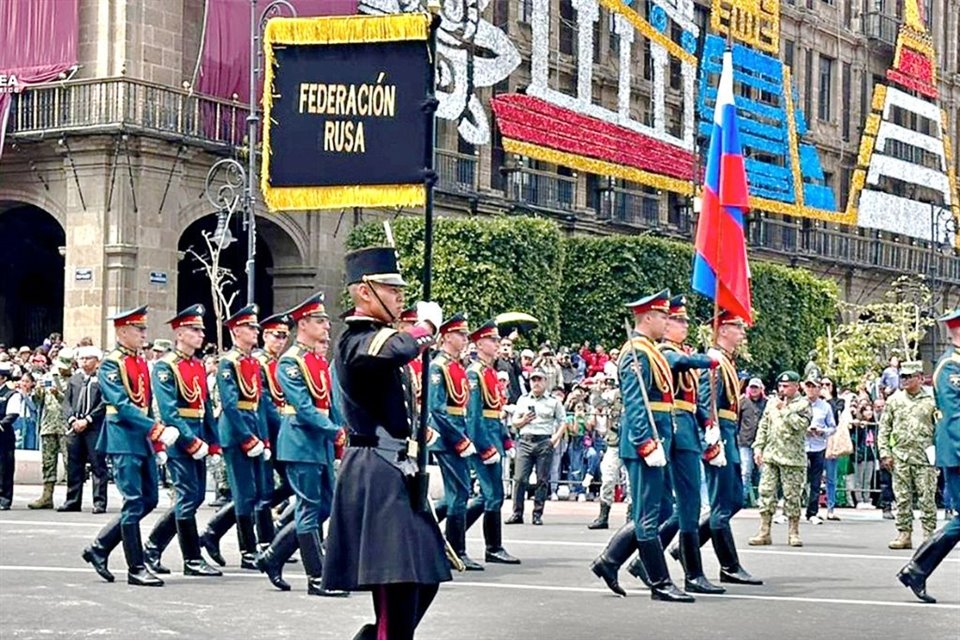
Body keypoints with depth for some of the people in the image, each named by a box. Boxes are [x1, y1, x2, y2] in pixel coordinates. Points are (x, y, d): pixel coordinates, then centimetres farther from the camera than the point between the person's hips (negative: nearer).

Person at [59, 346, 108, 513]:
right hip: (74, 427, 5)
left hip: (95, 427, -5)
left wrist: (87, 420, -13)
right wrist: (72, 419, -4)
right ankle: (73, 501, 15)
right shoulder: (74, 379, 16)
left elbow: (104, 404, -8)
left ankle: (99, 502, -1)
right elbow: (66, 402, 12)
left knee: (97, 465, -3)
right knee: (74, 465, 8)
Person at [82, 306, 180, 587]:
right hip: (124, 440, -8)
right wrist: (158, 429, -25)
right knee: (134, 502, -7)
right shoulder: (111, 364, -9)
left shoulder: (142, 363, 15)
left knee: (149, 500, 9)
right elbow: (122, 406, -19)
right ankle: (136, 568, -1)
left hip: (143, 440, 8)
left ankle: (99, 547, 19)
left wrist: (158, 443, 16)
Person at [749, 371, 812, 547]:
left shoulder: (803, 404, -1)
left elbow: (801, 424, -17)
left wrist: (784, 410, -14)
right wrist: (758, 447, 11)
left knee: (792, 495, -2)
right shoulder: (772, 403, 16)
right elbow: (763, 426, 18)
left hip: (792, 458, -5)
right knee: (766, 491, 1)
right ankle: (764, 532, 5)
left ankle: (793, 532, 8)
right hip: (770, 455, 5)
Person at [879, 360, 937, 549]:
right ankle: (904, 534, 9)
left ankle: (929, 535, 4)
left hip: (925, 457, -2)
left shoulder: (932, 400, 3)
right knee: (902, 498, 3)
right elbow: (884, 428, 10)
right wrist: (885, 453, 2)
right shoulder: (894, 400, 9)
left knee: (927, 498, -2)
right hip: (900, 456, 2)